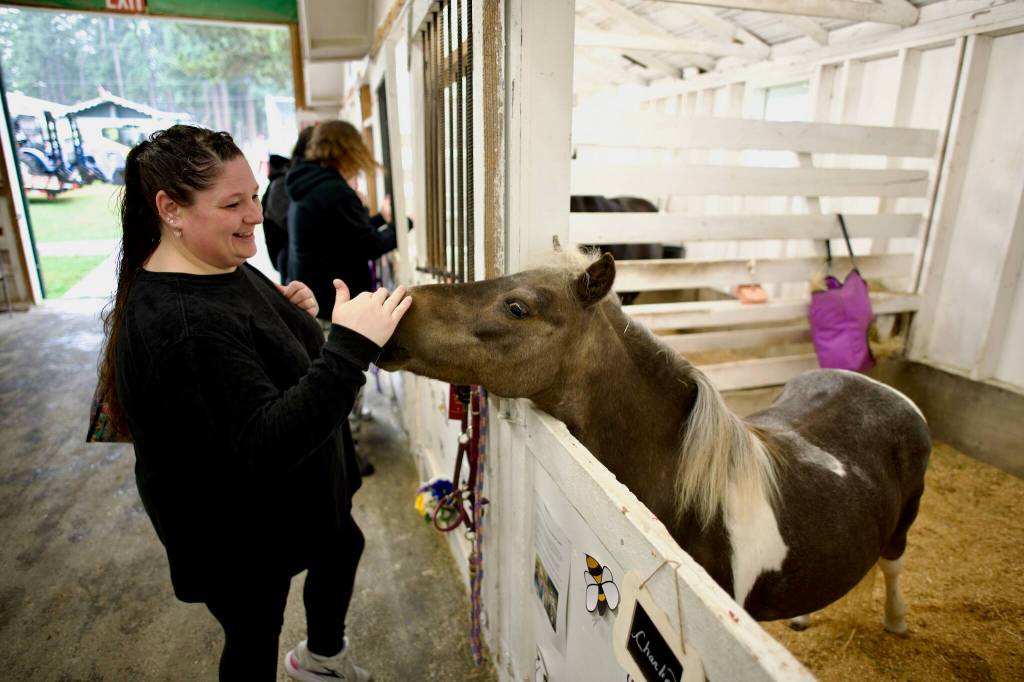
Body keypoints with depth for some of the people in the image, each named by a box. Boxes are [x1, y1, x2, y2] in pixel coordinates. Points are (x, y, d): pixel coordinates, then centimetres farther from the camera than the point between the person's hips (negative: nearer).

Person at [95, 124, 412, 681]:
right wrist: (350, 347, -46)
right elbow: (265, 446, -38)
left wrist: (294, 312, -10)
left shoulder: (220, 264, -4)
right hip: (238, 534, -10)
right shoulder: (181, 325, -35)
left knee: (343, 547, 29)